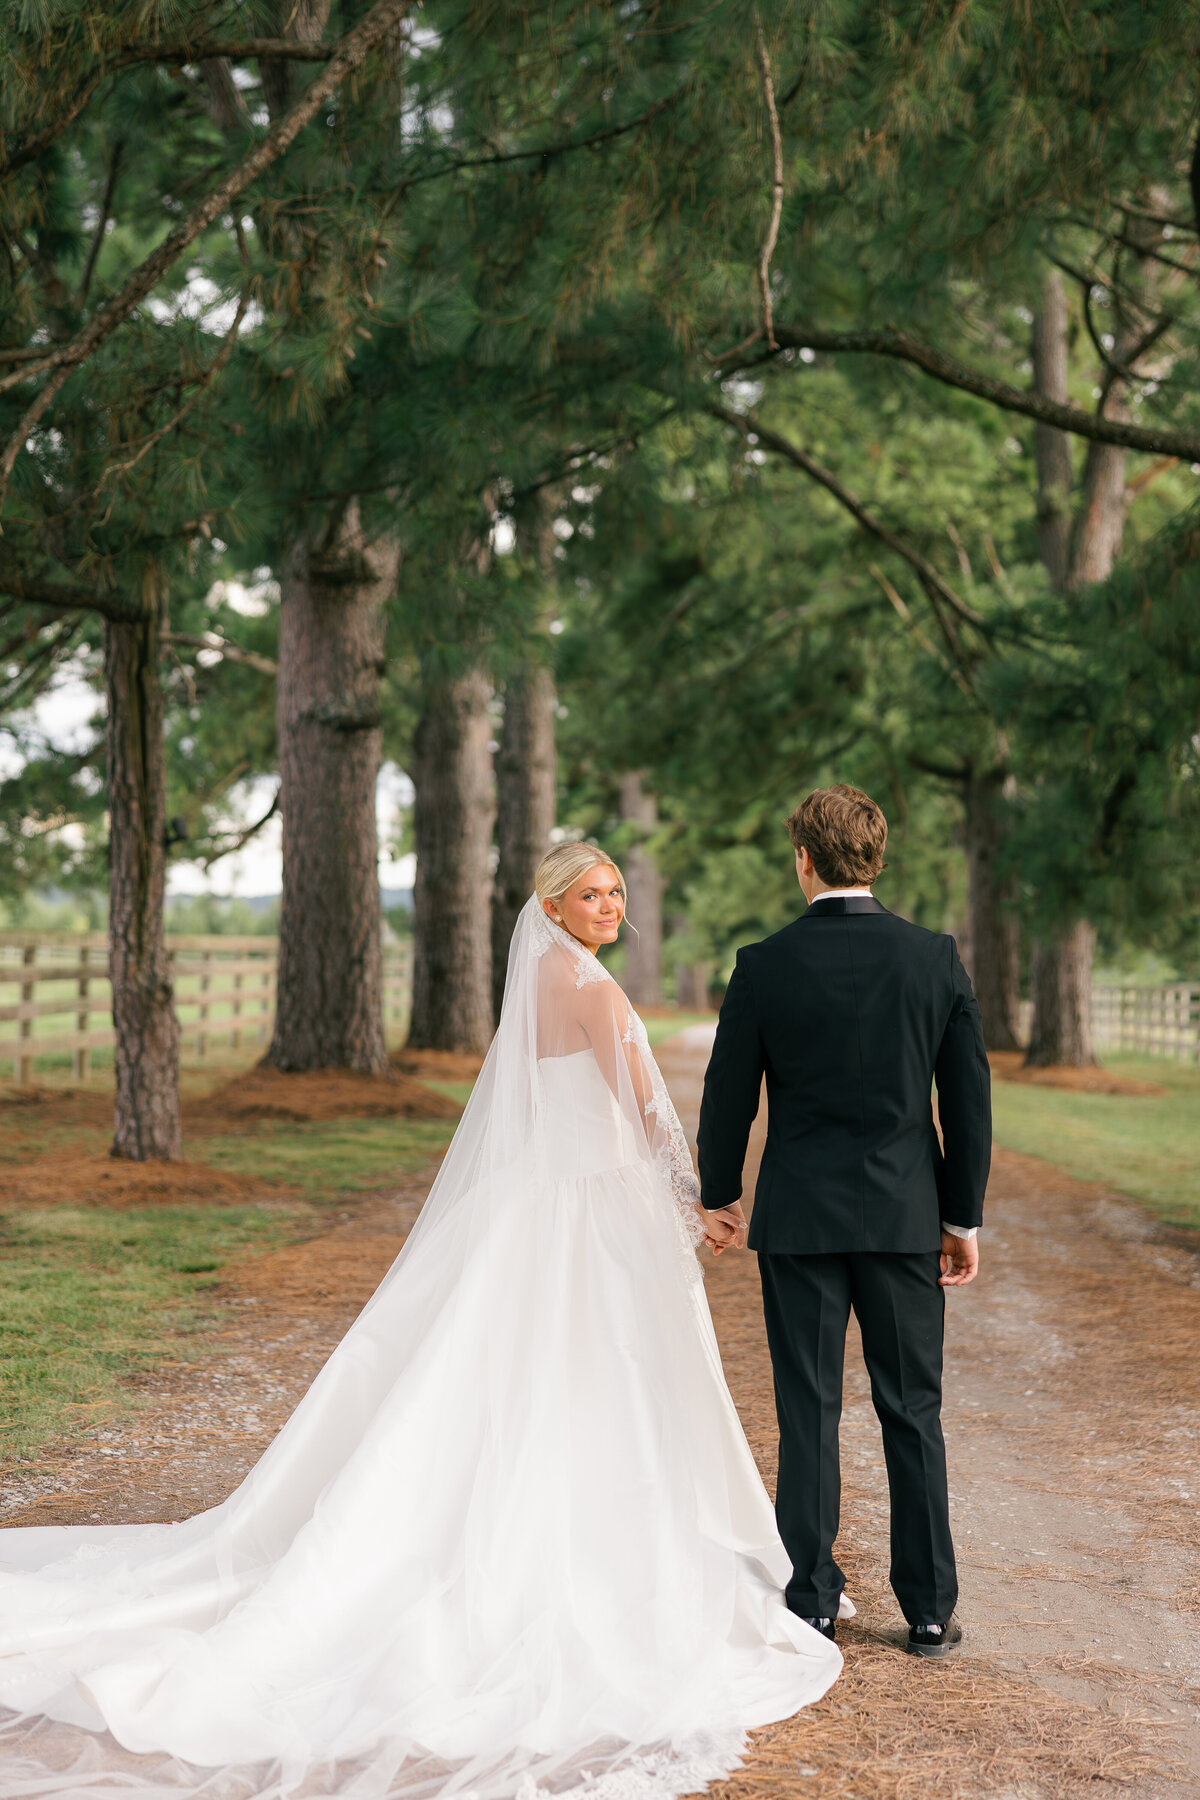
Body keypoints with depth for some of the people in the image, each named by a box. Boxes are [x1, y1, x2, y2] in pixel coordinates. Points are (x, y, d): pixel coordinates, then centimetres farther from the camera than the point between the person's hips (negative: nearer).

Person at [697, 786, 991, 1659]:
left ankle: (812, 1603, 13)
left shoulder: (764, 966, -8)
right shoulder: (936, 957, -4)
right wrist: (965, 1216, 7)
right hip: (906, 1214, 1)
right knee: (913, 1414, 10)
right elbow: (969, 1096, -1)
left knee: (808, 1414, 7)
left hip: (798, 1217, -1)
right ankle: (930, 1610, 15)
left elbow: (729, 1095, -1)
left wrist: (720, 1190, 16)